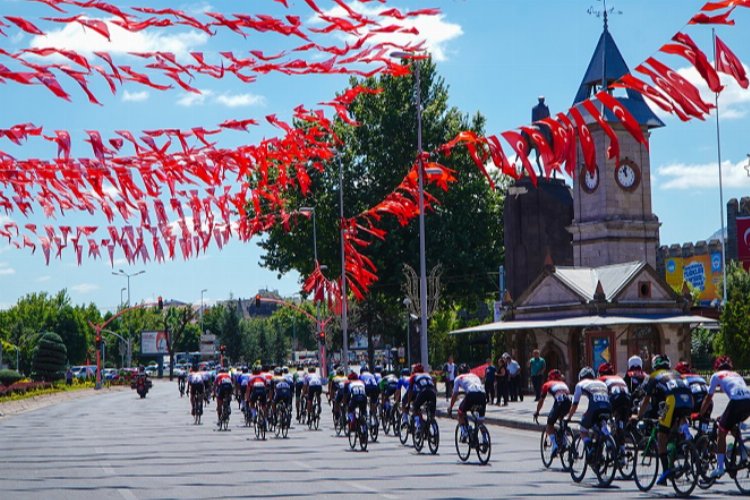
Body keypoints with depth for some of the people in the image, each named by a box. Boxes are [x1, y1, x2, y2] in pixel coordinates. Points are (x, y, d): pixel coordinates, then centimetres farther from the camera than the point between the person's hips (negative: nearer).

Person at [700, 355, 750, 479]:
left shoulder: (716, 376, 21)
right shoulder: (737, 375, 36)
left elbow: (709, 398, 21)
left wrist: (701, 414, 33)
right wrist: (724, 415, 45)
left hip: (737, 401, -5)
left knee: (722, 432, 8)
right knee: (732, 424, 31)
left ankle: (720, 468, 4)